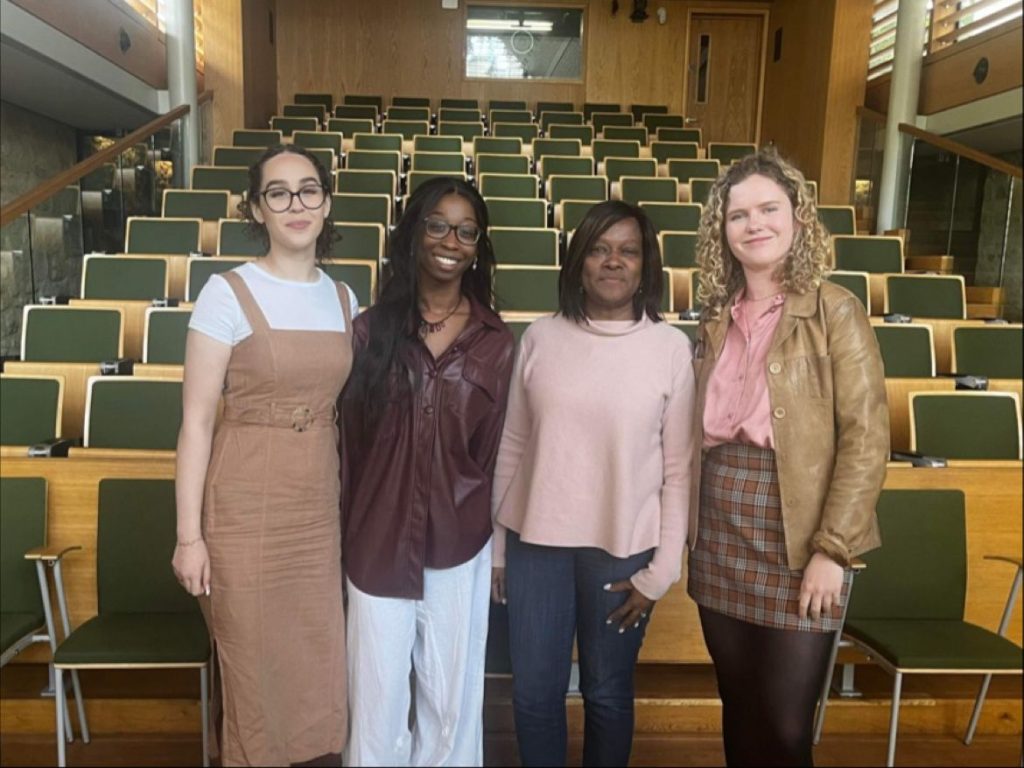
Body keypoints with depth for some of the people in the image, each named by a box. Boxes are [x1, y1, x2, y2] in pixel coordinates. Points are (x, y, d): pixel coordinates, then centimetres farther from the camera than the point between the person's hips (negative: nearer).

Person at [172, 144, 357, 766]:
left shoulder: (344, 299, 7)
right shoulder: (228, 293, -8)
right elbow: (197, 419, -8)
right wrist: (190, 534, -9)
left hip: (321, 505, 4)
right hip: (246, 506, -4)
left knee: (318, 666, 13)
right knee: (255, 669, 10)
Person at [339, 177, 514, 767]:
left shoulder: (497, 343, -2)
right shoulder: (373, 329, -3)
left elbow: (496, 452, 3)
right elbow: (350, 440, 1)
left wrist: (497, 545, 5)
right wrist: (349, 530, 3)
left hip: (459, 546, 0)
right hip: (378, 541, 0)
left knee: (452, 698, 16)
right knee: (378, 700, 14)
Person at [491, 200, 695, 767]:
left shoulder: (671, 347, -4)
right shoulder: (540, 338, 0)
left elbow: (679, 468, -3)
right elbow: (511, 448, 4)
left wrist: (661, 569, -4)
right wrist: (496, 545, 6)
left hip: (623, 547, -1)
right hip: (535, 541, 2)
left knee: (607, 693, 15)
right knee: (534, 691, 13)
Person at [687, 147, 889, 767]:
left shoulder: (835, 310, -6)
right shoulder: (718, 317, 8)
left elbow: (867, 438, -11)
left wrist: (833, 549, -15)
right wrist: (690, 528, 8)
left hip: (795, 540, -4)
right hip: (720, 536, 5)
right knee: (739, 709, 17)